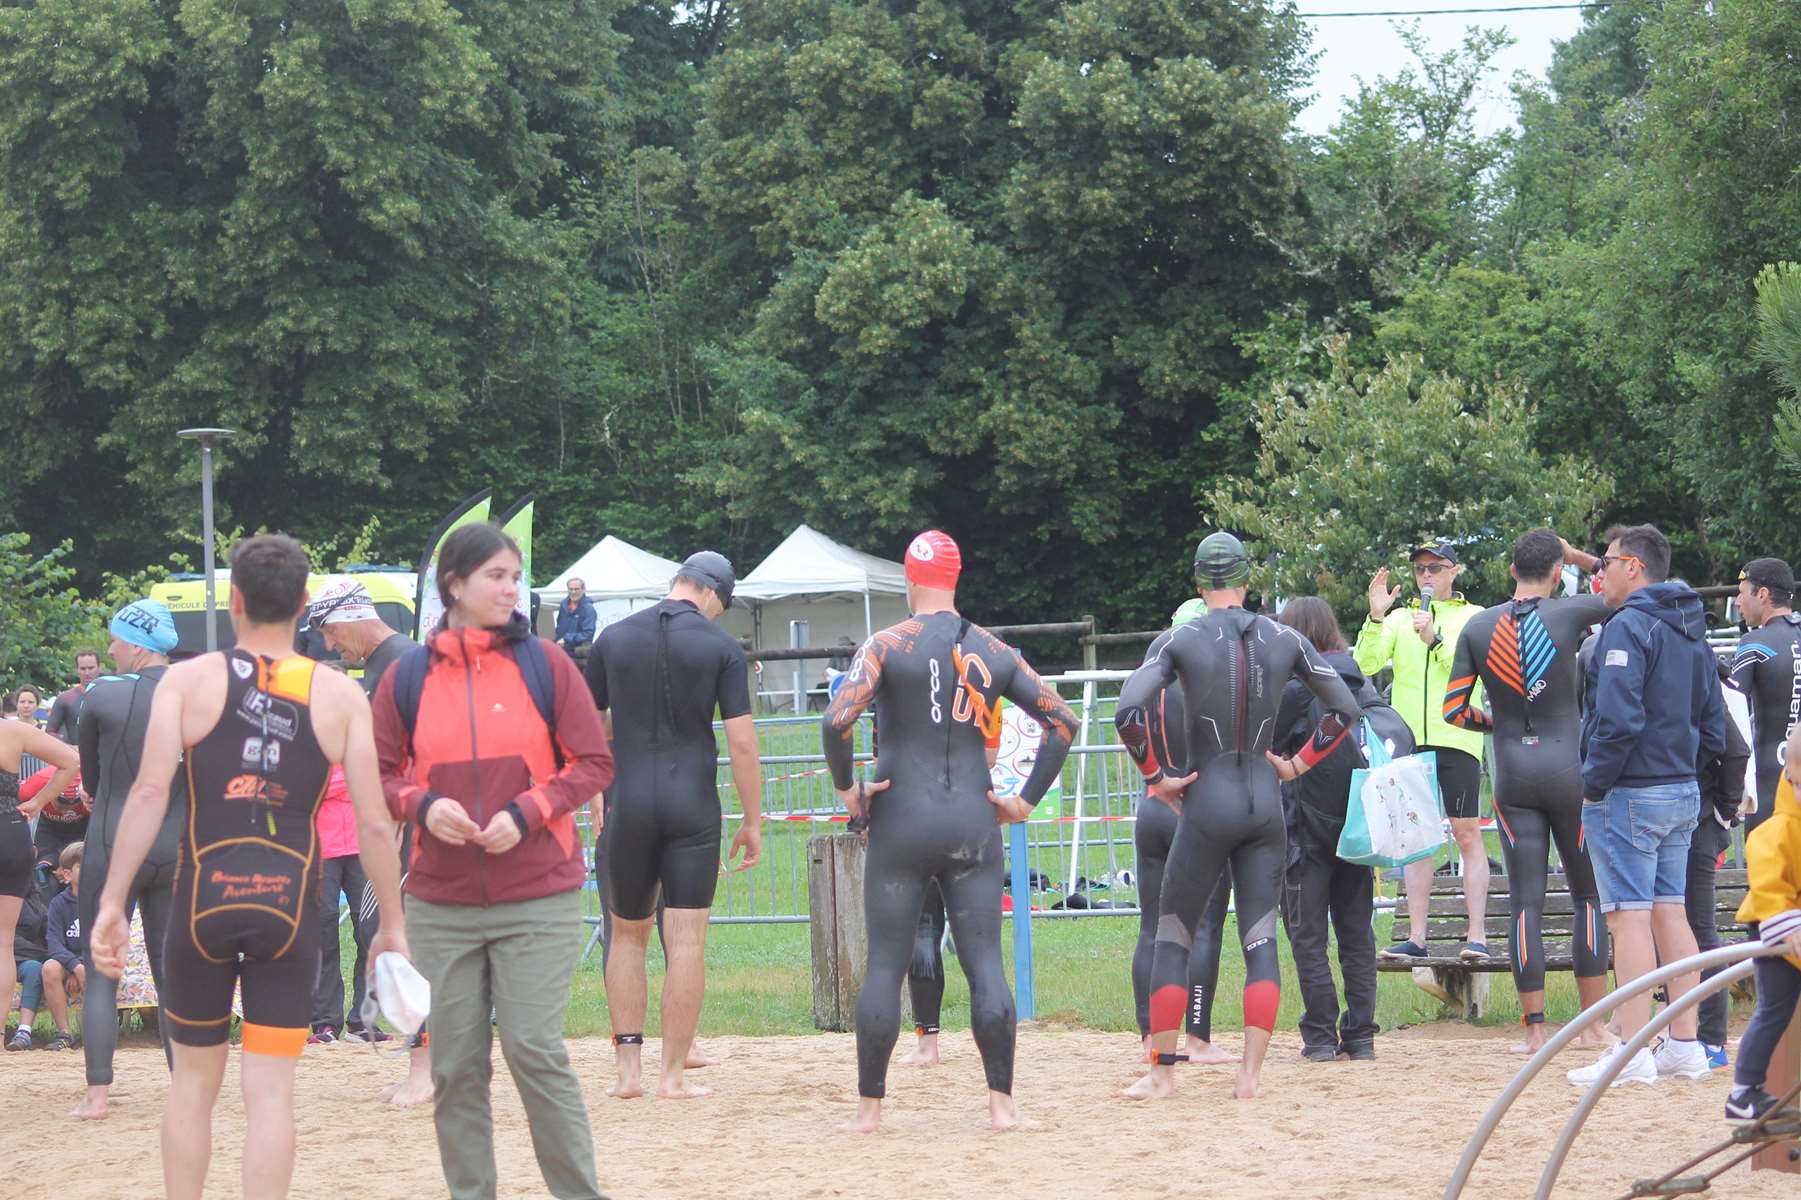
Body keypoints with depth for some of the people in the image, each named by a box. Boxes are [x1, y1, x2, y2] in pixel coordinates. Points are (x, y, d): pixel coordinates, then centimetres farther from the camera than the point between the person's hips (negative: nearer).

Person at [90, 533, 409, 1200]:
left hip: (204, 898, 0)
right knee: (270, 1091, 2)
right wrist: (393, 926, 9)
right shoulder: (339, 695, 4)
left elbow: (150, 789, -8)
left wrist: (112, 903, -6)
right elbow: (373, 821, 1)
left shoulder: (189, 680, 2)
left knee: (193, 1082, 15)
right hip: (290, 906, 0)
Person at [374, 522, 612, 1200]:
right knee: (455, 1065, 3)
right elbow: (378, 775, 10)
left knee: (535, 1051, -8)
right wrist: (421, 805, -11)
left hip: (538, 900, -2)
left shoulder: (543, 664, 1)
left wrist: (528, 812, -11)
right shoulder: (408, 677, 5)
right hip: (440, 906, 2)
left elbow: (593, 763, 3)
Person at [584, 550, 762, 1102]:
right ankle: (674, 1074, 0)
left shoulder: (613, 638, 6)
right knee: (687, 942, 0)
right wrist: (752, 821, 2)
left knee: (627, 936, 14)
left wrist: (596, 801, 22)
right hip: (693, 807, -2)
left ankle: (628, 1066, 8)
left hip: (628, 804, 2)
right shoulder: (721, 647, -2)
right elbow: (742, 742, -5)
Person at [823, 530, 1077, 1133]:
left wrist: (845, 788, -4)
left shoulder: (887, 646, -5)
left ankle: (869, 1106, 5)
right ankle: (1002, 1103, 0)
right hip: (974, 824, 2)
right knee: (986, 964, 3)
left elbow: (836, 720, -18)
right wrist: (1025, 801, 8)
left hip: (901, 823, -2)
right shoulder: (995, 652, 6)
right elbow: (1062, 720, 5)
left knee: (884, 966, 3)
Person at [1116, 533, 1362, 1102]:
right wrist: (1298, 764, 14)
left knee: (1172, 937, 8)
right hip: (1266, 807, 3)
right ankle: (1251, 1074, -2)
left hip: (1207, 804, -3)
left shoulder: (1179, 640, -5)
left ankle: (1162, 1072, 8)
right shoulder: (1284, 640, 4)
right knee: (1260, 940, 4)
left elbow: (1128, 710, -17)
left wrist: (1156, 776, -6)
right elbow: (1346, 709, 9)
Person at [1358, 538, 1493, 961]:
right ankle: (1416, 937, 8)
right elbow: (1364, 665, 1)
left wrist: (1434, 639, -20)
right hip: (1409, 740, 3)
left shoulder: (1473, 618, 6)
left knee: (1467, 835, -6)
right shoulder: (1399, 619, 14)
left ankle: (1476, 935, -5)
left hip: (1456, 738, -3)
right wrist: (1375, 617, -10)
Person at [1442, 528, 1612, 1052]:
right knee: (1588, 895, 9)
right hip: (1568, 770, -2)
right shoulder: (1568, 614, -7)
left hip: (1512, 775, 2)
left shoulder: (1477, 627, 2)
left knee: (1525, 902, 3)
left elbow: (1453, 710, 4)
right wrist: (1584, 559, 14)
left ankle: (1535, 1028, 0)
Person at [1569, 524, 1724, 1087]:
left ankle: (1633, 1052, -10)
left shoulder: (1627, 627, -14)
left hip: (1628, 794, -9)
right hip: (1683, 791, 9)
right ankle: (1684, 1045, 12)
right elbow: (1713, 730, 17)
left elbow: (1618, 719, -24)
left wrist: (1594, 784, -14)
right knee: (1670, 914, 11)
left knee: (1629, 917, -8)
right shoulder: (1692, 634, 15)